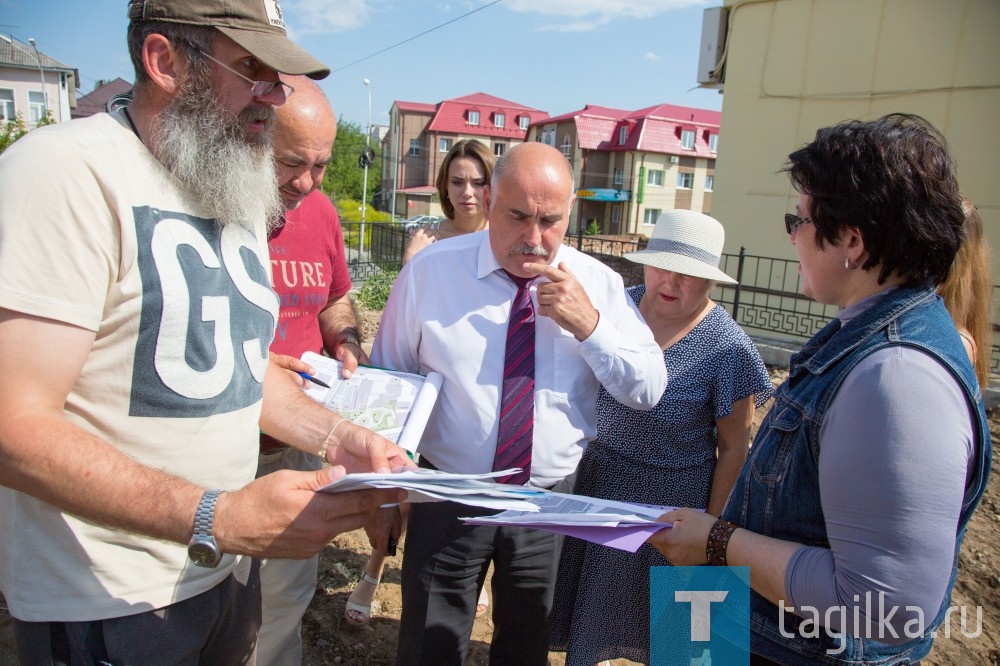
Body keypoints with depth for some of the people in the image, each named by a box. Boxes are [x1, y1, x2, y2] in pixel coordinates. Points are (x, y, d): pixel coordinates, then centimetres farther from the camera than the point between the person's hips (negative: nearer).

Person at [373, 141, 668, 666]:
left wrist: (589, 324, -21)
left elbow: (649, 391, -6)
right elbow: (388, 381, 0)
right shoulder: (430, 271, -8)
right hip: (447, 498, -1)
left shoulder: (599, 285, -5)